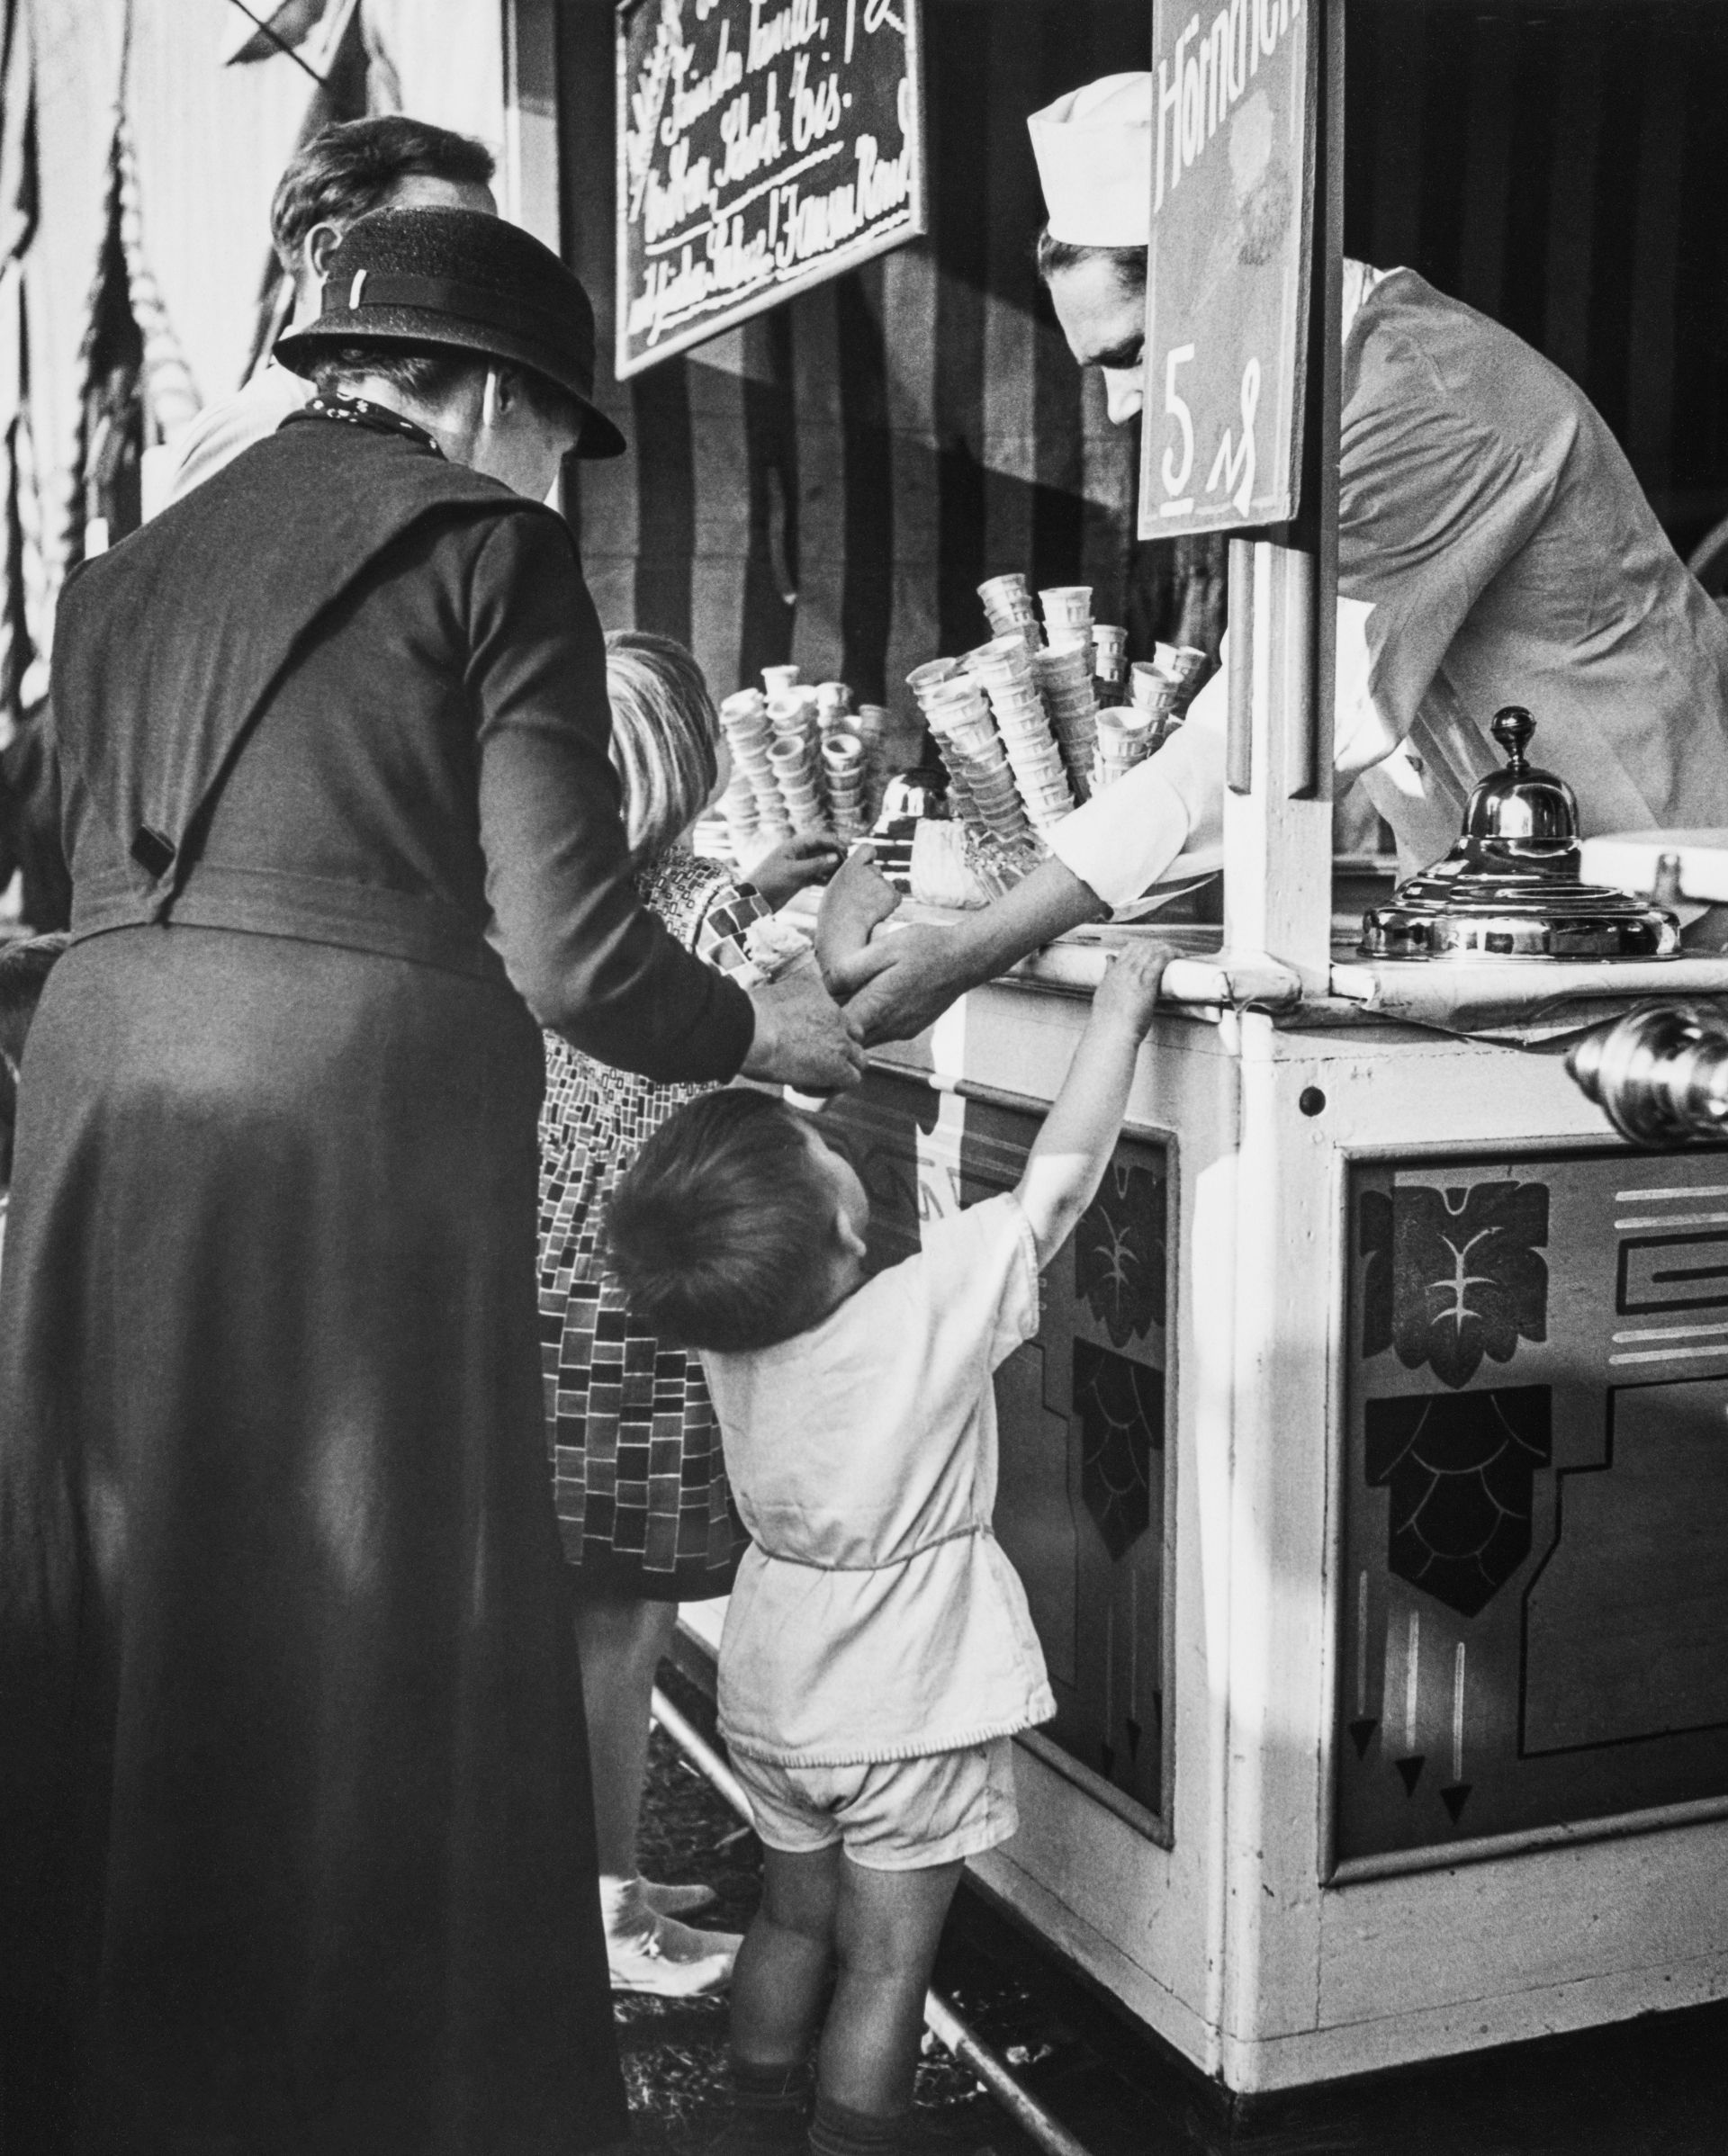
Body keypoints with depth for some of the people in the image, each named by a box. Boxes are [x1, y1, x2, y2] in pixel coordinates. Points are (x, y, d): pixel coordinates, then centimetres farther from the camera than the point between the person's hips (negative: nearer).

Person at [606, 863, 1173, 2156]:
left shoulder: (724, 1325, -11)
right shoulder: (933, 1308, -27)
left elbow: (801, 1060, 0)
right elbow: (1060, 1174, -19)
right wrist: (1123, 1011, -8)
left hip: (776, 1690, 6)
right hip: (907, 1709, -6)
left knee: (793, 1919, 23)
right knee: (885, 1964, 8)